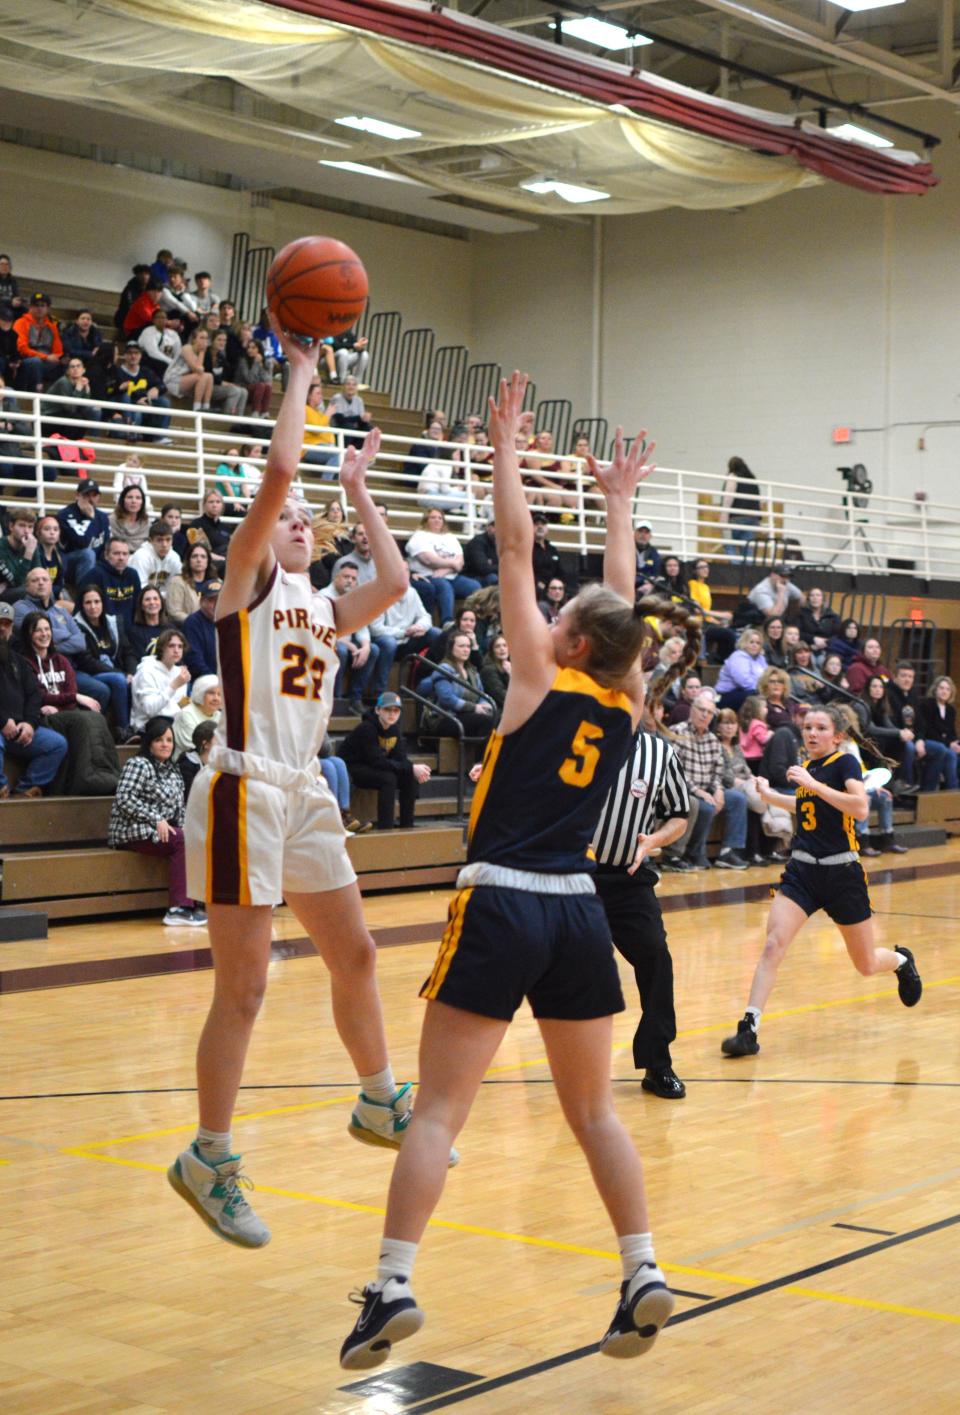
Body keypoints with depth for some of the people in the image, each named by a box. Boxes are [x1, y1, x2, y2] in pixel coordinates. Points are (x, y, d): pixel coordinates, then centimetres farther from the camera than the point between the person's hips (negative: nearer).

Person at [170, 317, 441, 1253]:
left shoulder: (326, 610, 18)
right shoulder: (246, 579, -2)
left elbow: (395, 581, 7)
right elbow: (279, 467, -14)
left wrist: (356, 491, 17)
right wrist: (300, 369, -4)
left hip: (306, 795, 8)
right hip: (244, 791, -8)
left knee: (354, 956, 16)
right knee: (243, 986, -5)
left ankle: (380, 1106, 34)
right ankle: (209, 1159, 6)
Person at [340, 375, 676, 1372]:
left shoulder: (541, 681, -4)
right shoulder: (625, 704, 8)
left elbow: (515, 547, -2)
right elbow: (622, 592, 23)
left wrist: (505, 448, 6)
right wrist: (618, 502, 34)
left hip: (502, 908, -5)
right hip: (577, 913, 5)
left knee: (438, 1109, -4)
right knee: (594, 1112, 15)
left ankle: (392, 1287, -11)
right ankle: (643, 1275, 7)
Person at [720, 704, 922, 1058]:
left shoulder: (845, 763, -9)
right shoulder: (805, 767, 9)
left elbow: (860, 809, -27)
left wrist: (813, 784, -28)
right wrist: (769, 795, 24)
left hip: (842, 873, -4)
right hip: (802, 870, 4)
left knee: (866, 966, 12)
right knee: (773, 945, -18)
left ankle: (901, 960, 47)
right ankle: (748, 1029, -18)